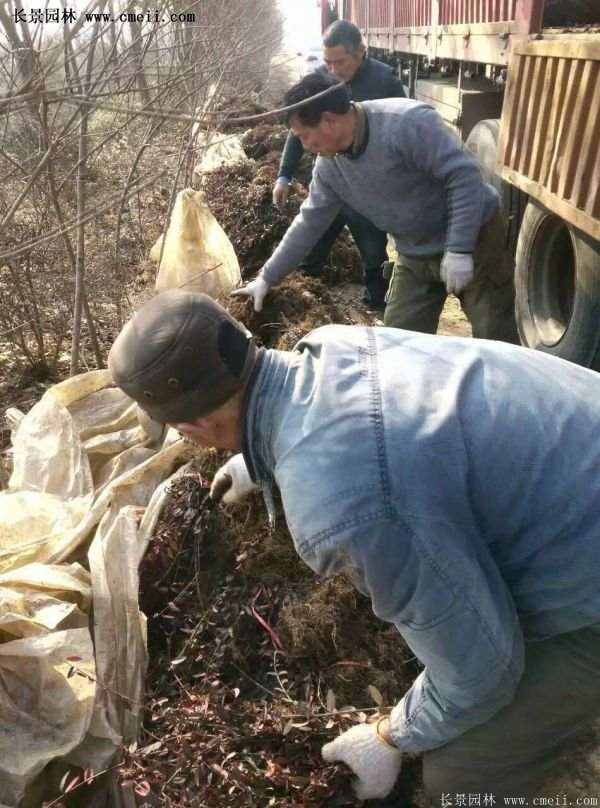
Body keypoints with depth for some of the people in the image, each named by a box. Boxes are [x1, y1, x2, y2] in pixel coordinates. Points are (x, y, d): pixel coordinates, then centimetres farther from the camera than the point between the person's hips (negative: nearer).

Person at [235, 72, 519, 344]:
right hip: (415, 256, 6)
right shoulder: (328, 166, -3)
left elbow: (464, 177, -24)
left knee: (497, 340, -3)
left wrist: (458, 250, -27)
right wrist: (268, 277, 7)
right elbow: (309, 223, 5)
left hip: (474, 238, -6)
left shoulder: (409, 123, -26)